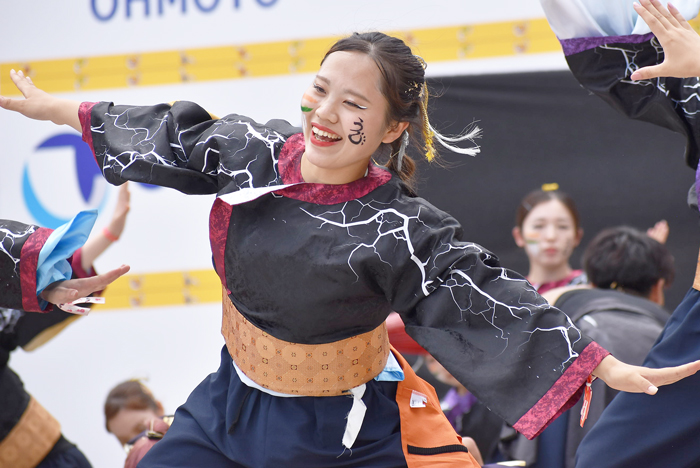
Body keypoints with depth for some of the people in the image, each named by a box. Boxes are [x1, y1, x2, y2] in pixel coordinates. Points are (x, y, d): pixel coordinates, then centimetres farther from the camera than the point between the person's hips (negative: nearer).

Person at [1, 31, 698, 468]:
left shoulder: (400, 230, -23)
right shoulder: (252, 151, -8)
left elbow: (489, 302, -25)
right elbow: (171, 137, 9)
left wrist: (612, 370, -33)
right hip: (231, 404, 5)